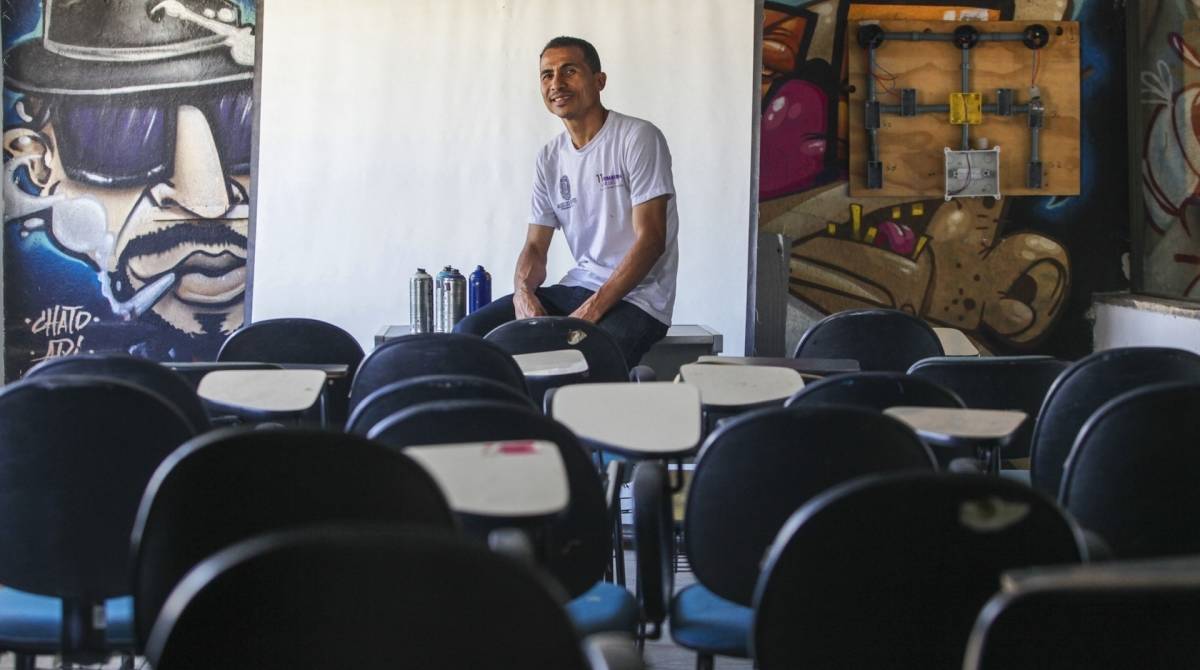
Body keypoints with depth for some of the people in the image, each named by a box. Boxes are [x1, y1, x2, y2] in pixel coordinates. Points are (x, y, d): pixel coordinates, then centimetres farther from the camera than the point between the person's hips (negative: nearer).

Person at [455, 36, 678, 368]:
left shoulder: (637, 138, -7)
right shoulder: (550, 157, 14)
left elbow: (650, 240, -14)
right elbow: (535, 246, 13)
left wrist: (590, 312, -21)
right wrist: (523, 292, -12)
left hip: (637, 298, -6)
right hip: (577, 288, 7)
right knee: (470, 332, -10)